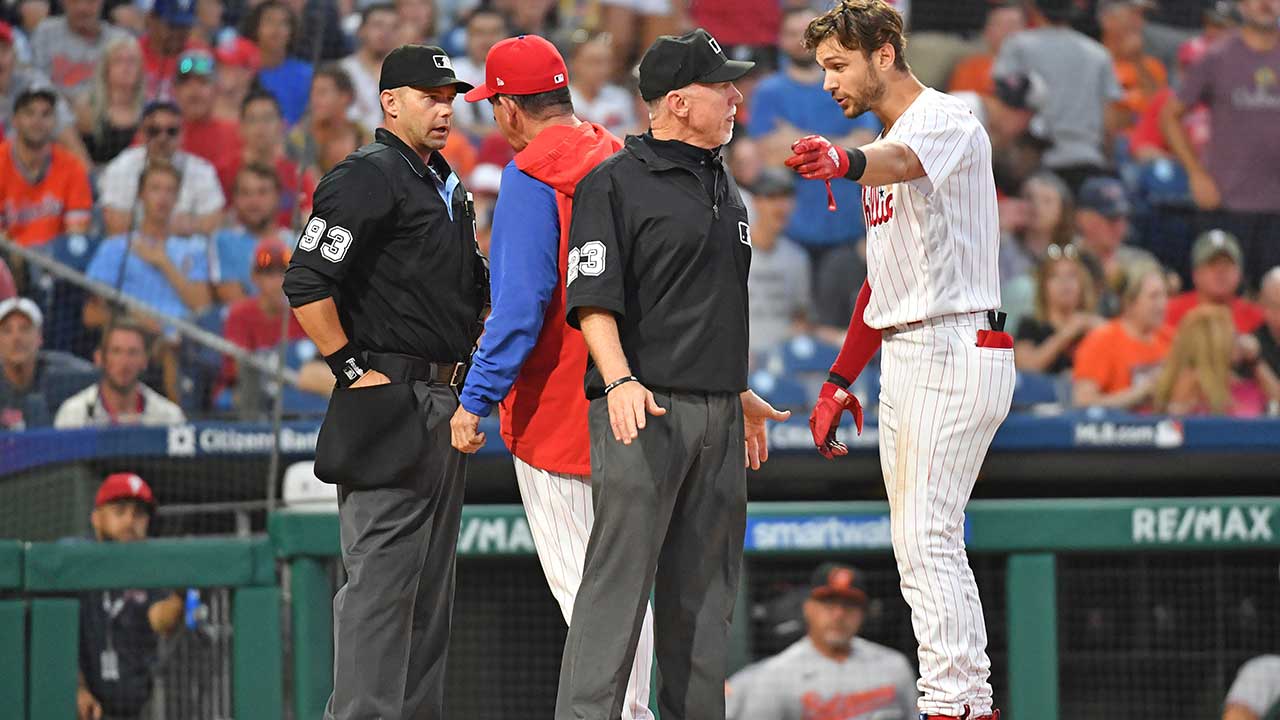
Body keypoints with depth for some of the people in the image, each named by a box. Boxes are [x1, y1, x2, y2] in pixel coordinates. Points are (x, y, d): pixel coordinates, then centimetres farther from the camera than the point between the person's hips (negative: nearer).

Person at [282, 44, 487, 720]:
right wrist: (353, 370, -17)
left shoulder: (448, 187, 19)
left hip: (446, 404, 10)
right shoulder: (367, 178, -10)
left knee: (430, 582, 12)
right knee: (381, 579, -12)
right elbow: (307, 284, -19)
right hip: (388, 407, -10)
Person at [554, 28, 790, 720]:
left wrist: (743, 396, 29)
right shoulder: (615, 183, -6)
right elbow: (593, 298, -13)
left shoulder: (724, 187, 19)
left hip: (718, 413, 8)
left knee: (705, 587, 9)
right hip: (644, 408, -8)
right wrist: (620, 382, -26)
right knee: (619, 581, -11)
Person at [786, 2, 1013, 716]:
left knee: (928, 541, -15)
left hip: (955, 351, -10)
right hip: (905, 359, 10)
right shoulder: (891, 147, 21)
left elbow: (902, 162, -35)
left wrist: (844, 162, -56)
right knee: (920, 547, 9)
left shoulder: (948, 121, -9)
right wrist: (840, 381, 21)